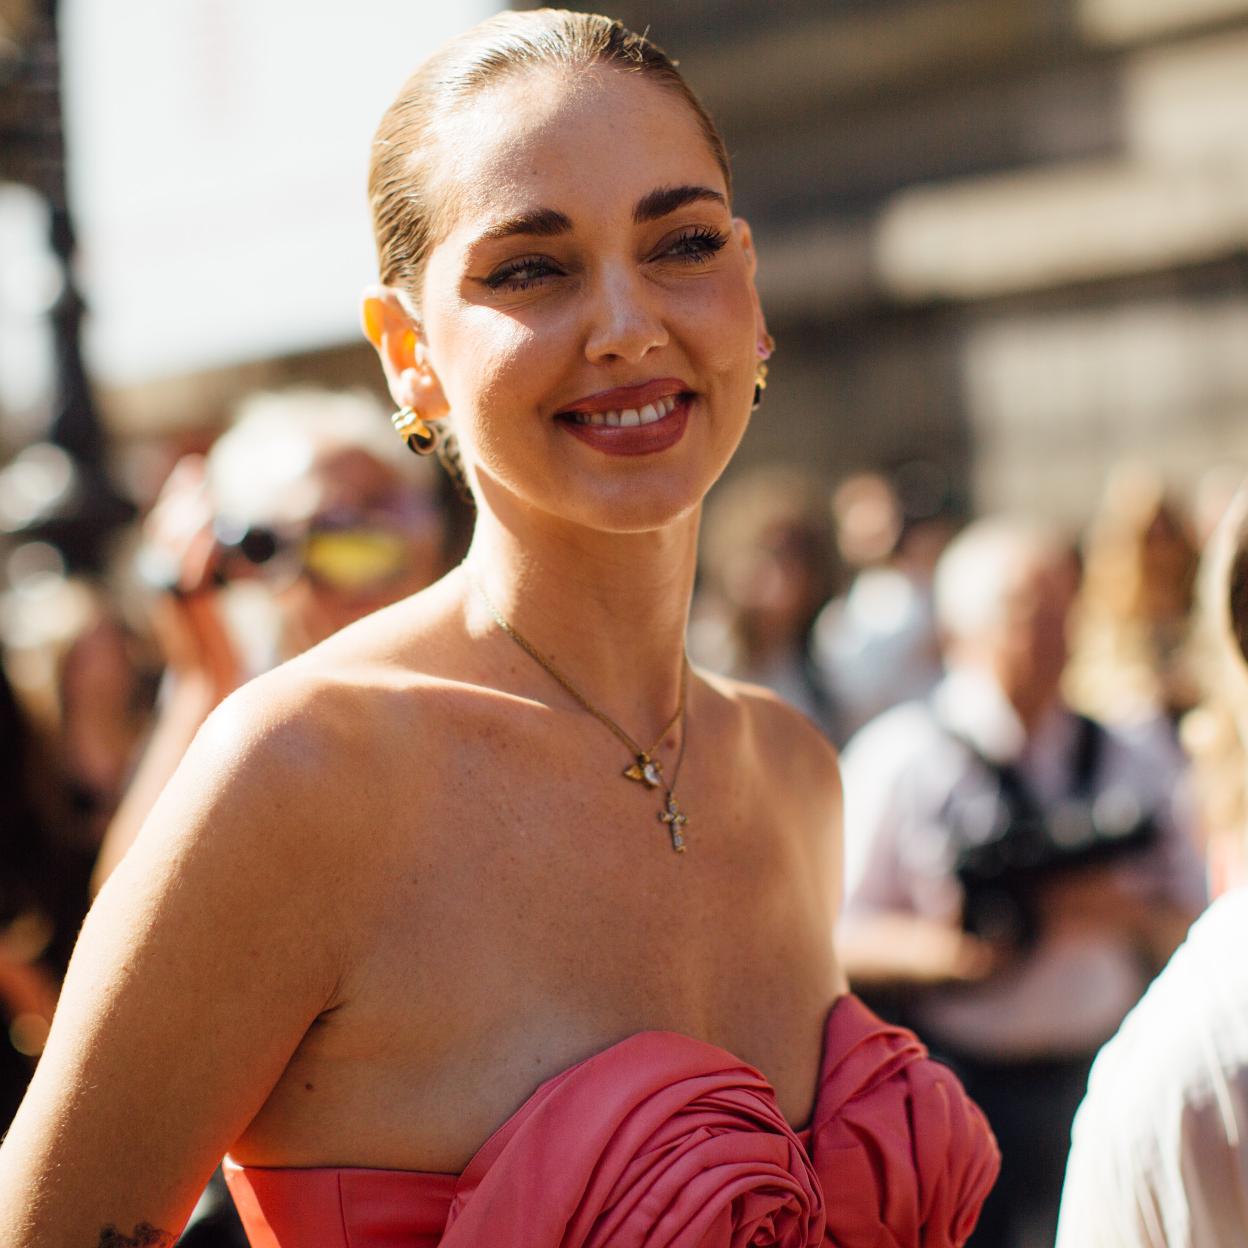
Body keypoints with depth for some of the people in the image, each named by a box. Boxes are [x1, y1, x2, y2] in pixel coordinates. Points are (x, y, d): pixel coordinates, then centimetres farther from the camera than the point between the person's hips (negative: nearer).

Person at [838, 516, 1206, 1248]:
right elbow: (834, 933, -1)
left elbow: (1192, 939, 13)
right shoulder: (901, 756, 0)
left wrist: (1129, 914, -8)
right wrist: (929, 947, -19)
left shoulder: (1137, 764, 10)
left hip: (1098, 1083, 3)